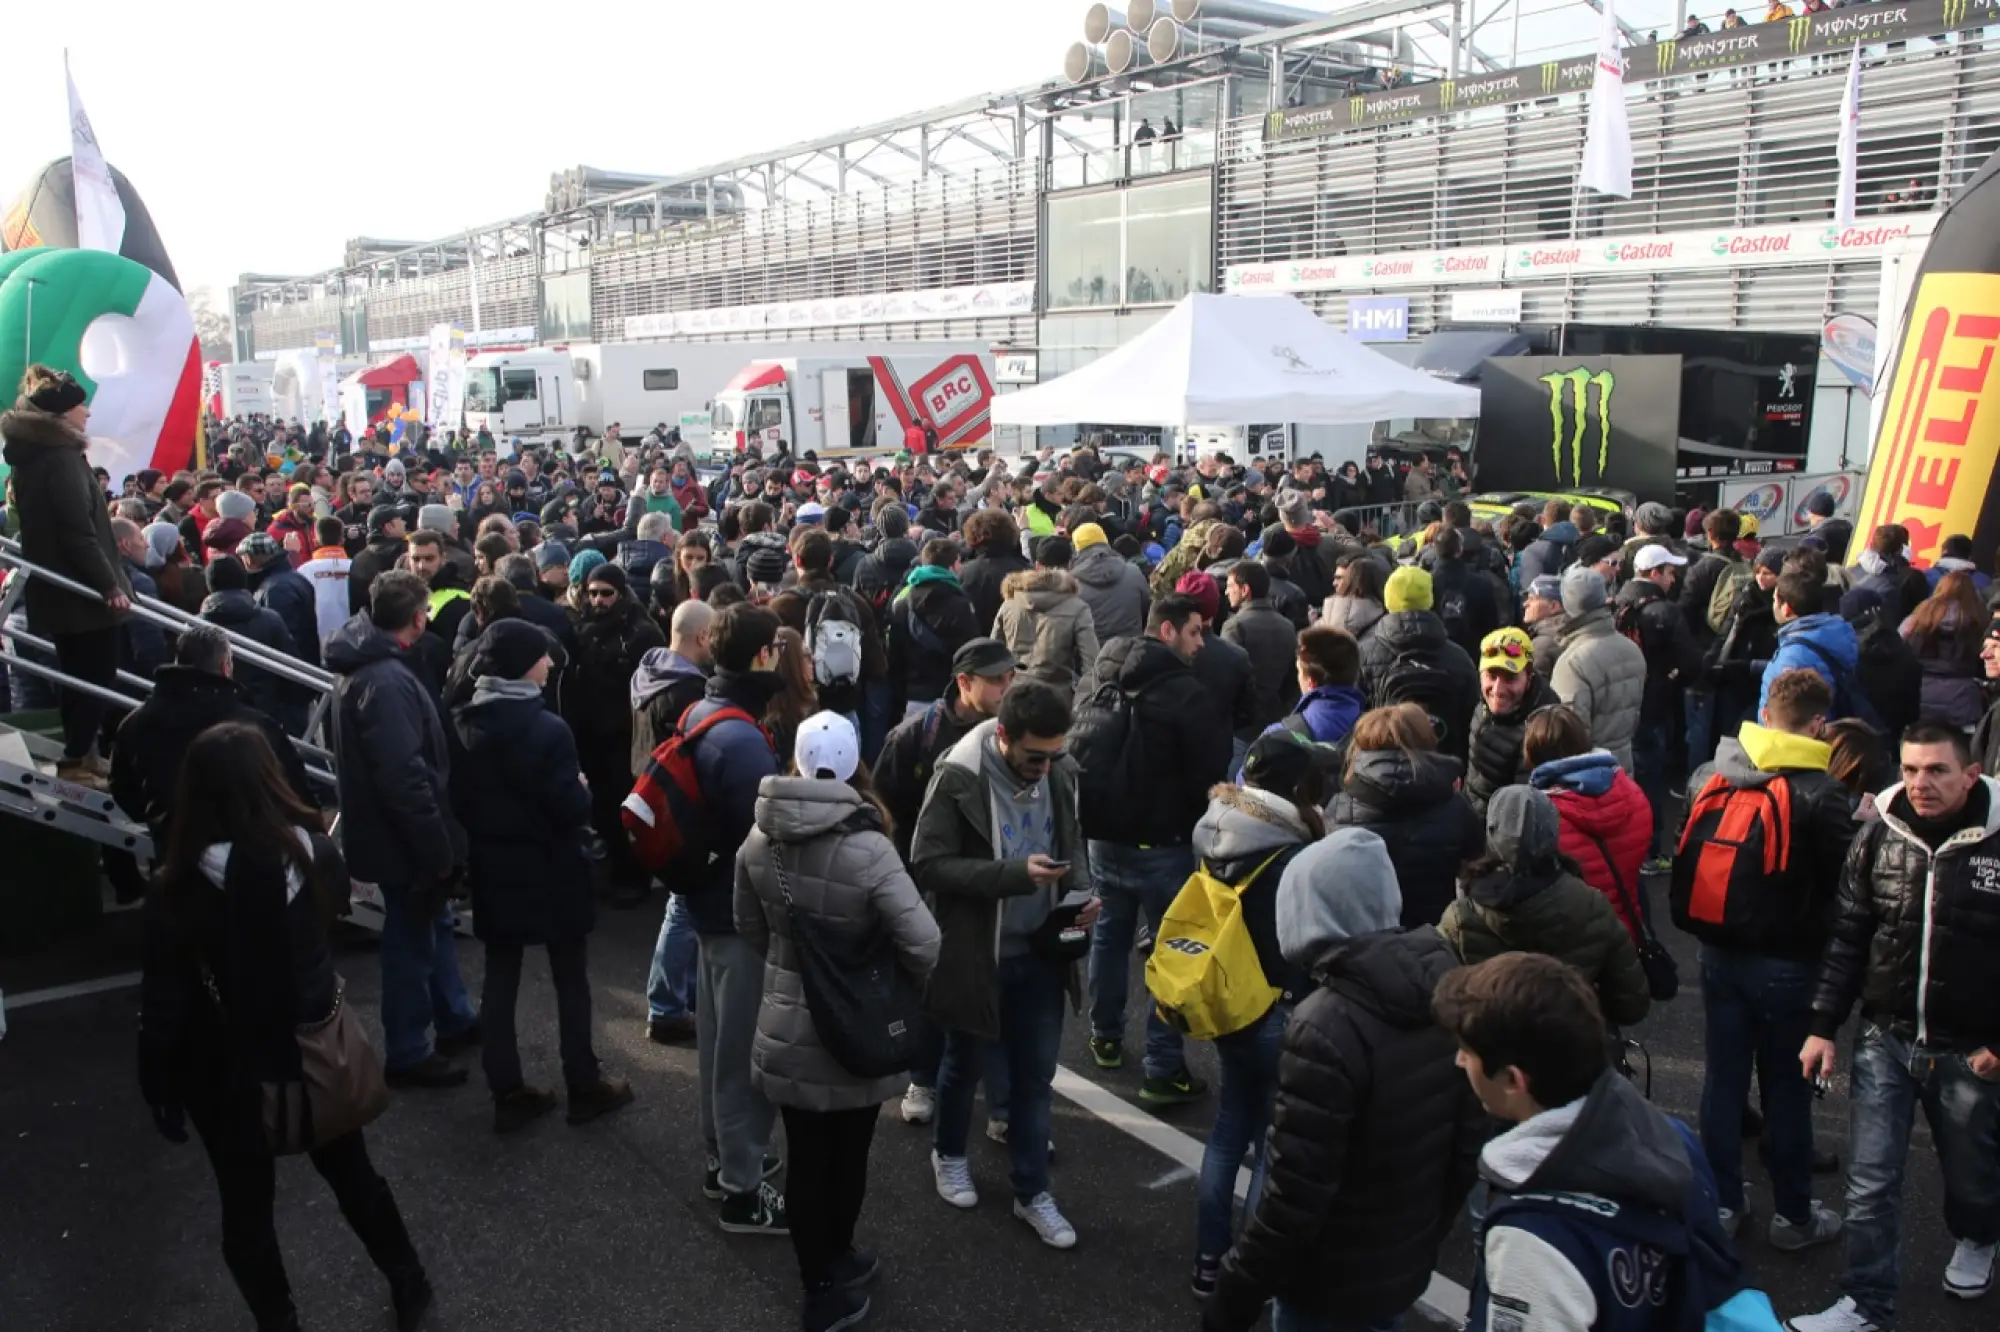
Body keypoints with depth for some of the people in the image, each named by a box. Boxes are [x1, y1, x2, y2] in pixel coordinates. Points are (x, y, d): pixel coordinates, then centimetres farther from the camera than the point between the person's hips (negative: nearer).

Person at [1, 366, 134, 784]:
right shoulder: (61, 457, -18)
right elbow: (78, 532, -23)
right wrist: (110, 584, -19)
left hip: (58, 587, 10)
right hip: (82, 589, -10)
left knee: (78, 677, 18)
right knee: (98, 678, -1)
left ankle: (81, 754, 26)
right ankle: (75, 760, 2)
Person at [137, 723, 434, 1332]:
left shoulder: (182, 888, -24)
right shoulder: (317, 854, -14)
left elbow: (164, 1002, -17)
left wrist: (157, 1086, -5)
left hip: (229, 1071, -4)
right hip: (317, 1051, 4)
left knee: (246, 1206, 17)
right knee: (350, 1171, 24)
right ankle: (408, 1283, 39)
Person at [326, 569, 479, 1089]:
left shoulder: (367, 663, 6)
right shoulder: (386, 681, -27)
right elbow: (404, 777, -30)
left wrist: (438, 842, 17)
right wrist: (438, 848, -22)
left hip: (393, 830, 10)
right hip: (405, 838, -10)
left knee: (433, 924, 23)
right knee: (411, 939, 5)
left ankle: (455, 1020, 39)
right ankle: (407, 1054, 21)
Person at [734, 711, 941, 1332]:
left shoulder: (758, 840, -7)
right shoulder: (867, 848, -24)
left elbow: (749, 931, 7)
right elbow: (923, 944, -26)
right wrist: (905, 986, -5)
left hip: (785, 1031, 3)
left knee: (805, 1160, 16)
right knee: (847, 1158, 17)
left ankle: (819, 1278, 32)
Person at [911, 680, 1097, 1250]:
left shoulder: (1061, 772, -6)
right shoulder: (959, 777, -21)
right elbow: (928, 864, -20)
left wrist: (1081, 888, -10)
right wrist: (1014, 874, -28)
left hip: (1040, 949, 4)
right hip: (973, 950, -4)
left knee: (1034, 1074, 13)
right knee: (963, 1064, 18)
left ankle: (1032, 1191, 29)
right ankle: (949, 1154, 45)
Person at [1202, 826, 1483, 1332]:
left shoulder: (1327, 1027, -29)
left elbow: (1294, 1194, -25)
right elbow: (1469, 1141, 3)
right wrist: (1431, 1232, 17)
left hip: (1332, 1288, -6)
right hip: (1407, 1265, 7)